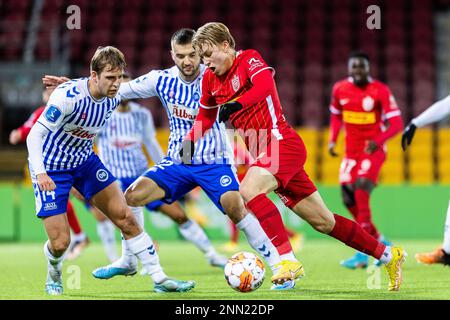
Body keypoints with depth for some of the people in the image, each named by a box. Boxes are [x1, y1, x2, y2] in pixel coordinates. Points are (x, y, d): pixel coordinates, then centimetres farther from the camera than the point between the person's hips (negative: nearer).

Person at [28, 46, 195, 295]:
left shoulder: (113, 98, -8)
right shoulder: (68, 96, -29)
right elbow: (35, 135, -30)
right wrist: (40, 173, -41)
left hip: (85, 161, 6)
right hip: (51, 169, -6)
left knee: (126, 218, -3)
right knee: (60, 242, -9)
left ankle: (159, 279, 4)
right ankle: (54, 274, 27)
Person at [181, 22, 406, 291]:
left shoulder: (249, 59, -8)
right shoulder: (211, 79, 13)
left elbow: (265, 84, -29)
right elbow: (206, 116, 26)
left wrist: (234, 104, -42)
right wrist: (191, 141, 9)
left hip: (282, 141, -8)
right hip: (265, 152, 8)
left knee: (249, 190, -31)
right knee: (323, 221, 9)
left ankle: (288, 260, -33)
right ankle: (388, 255, 19)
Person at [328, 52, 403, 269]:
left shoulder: (380, 91, -12)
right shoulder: (340, 89, 2)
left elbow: (396, 123, -15)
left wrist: (378, 141, -31)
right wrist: (332, 140, 6)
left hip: (374, 149, -6)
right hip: (351, 151, 6)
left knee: (361, 191, -23)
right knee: (348, 199, 2)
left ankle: (363, 253, -24)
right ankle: (381, 243, 21)